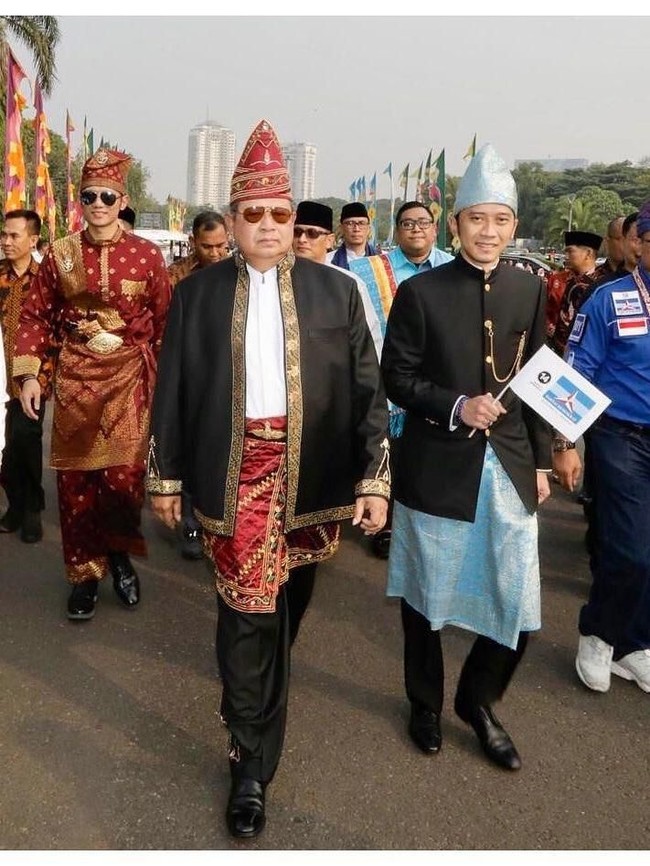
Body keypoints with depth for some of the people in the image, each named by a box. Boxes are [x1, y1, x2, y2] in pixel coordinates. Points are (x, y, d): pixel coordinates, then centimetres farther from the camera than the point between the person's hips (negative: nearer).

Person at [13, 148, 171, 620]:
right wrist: (29, 374, -1)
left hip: (129, 377, -2)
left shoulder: (147, 254, -1)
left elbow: (164, 323, 3)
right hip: (75, 377, 2)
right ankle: (85, 572, 21)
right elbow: (35, 316, 7)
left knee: (124, 474, -9)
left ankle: (120, 553, 20)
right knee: (75, 478, 5)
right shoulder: (59, 254, 3)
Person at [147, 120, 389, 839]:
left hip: (307, 475, 2)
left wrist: (374, 476, -6)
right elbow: (171, 390, 5)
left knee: (285, 601, 18)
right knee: (248, 608, -2)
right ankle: (253, 764, 15)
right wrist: (165, 475, 5)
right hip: (233, 474, -1)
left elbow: (367, 389, 0)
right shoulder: (197, 293, 3)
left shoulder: (336, 291, 3)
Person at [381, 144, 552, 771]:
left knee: (517, 606, 5)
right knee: (426, 597, 13)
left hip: (509, 467, 3)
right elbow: (396, 378, -6)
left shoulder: (529, 291, 5)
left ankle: (477, 700, 33)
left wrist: (541, 461, 8)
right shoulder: (420, 292, -6)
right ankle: (426, 702, 37)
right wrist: (456, 406, -21)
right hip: (436, 468, -3)